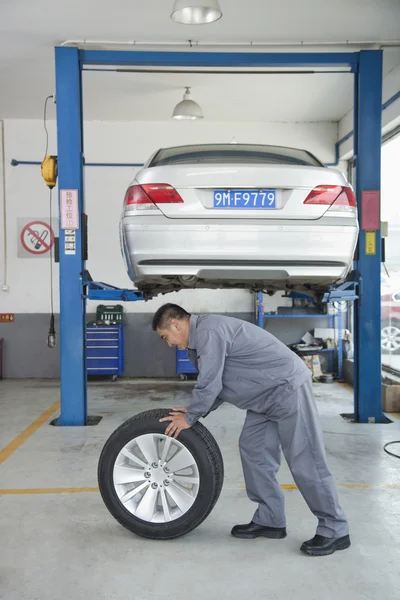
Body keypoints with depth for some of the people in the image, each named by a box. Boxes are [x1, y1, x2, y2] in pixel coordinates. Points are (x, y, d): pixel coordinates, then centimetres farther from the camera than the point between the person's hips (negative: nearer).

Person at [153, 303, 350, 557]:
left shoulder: (208, 331, -19)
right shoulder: (200, 337, 15)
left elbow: (210, 385, -20)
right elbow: (216, 384, 20)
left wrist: (190, 418, -5)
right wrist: (194, 410, 10)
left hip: (288, 388, -11)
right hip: (269, 394, 11)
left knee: (305, 461, -6)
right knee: (254, 450, 11)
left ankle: (335, 530, 6)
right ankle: (270, 520, 20)